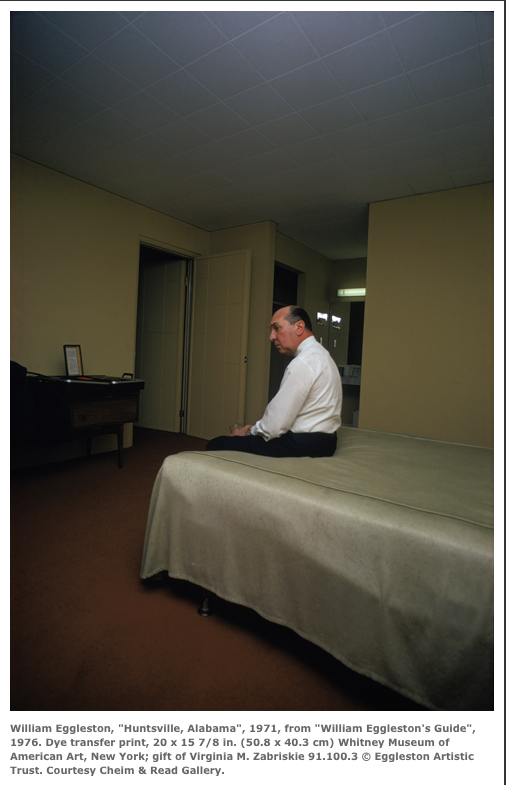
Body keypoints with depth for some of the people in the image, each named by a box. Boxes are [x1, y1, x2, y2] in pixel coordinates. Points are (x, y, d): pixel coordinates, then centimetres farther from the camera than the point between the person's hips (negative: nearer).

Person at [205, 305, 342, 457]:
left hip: (302, 446, -10)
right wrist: (255, 429, 9)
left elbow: (274, 426, -20)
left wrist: (250, 432, -1)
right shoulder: (320, 354, 14)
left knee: (216, 445, -7)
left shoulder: (303, 363, -20)